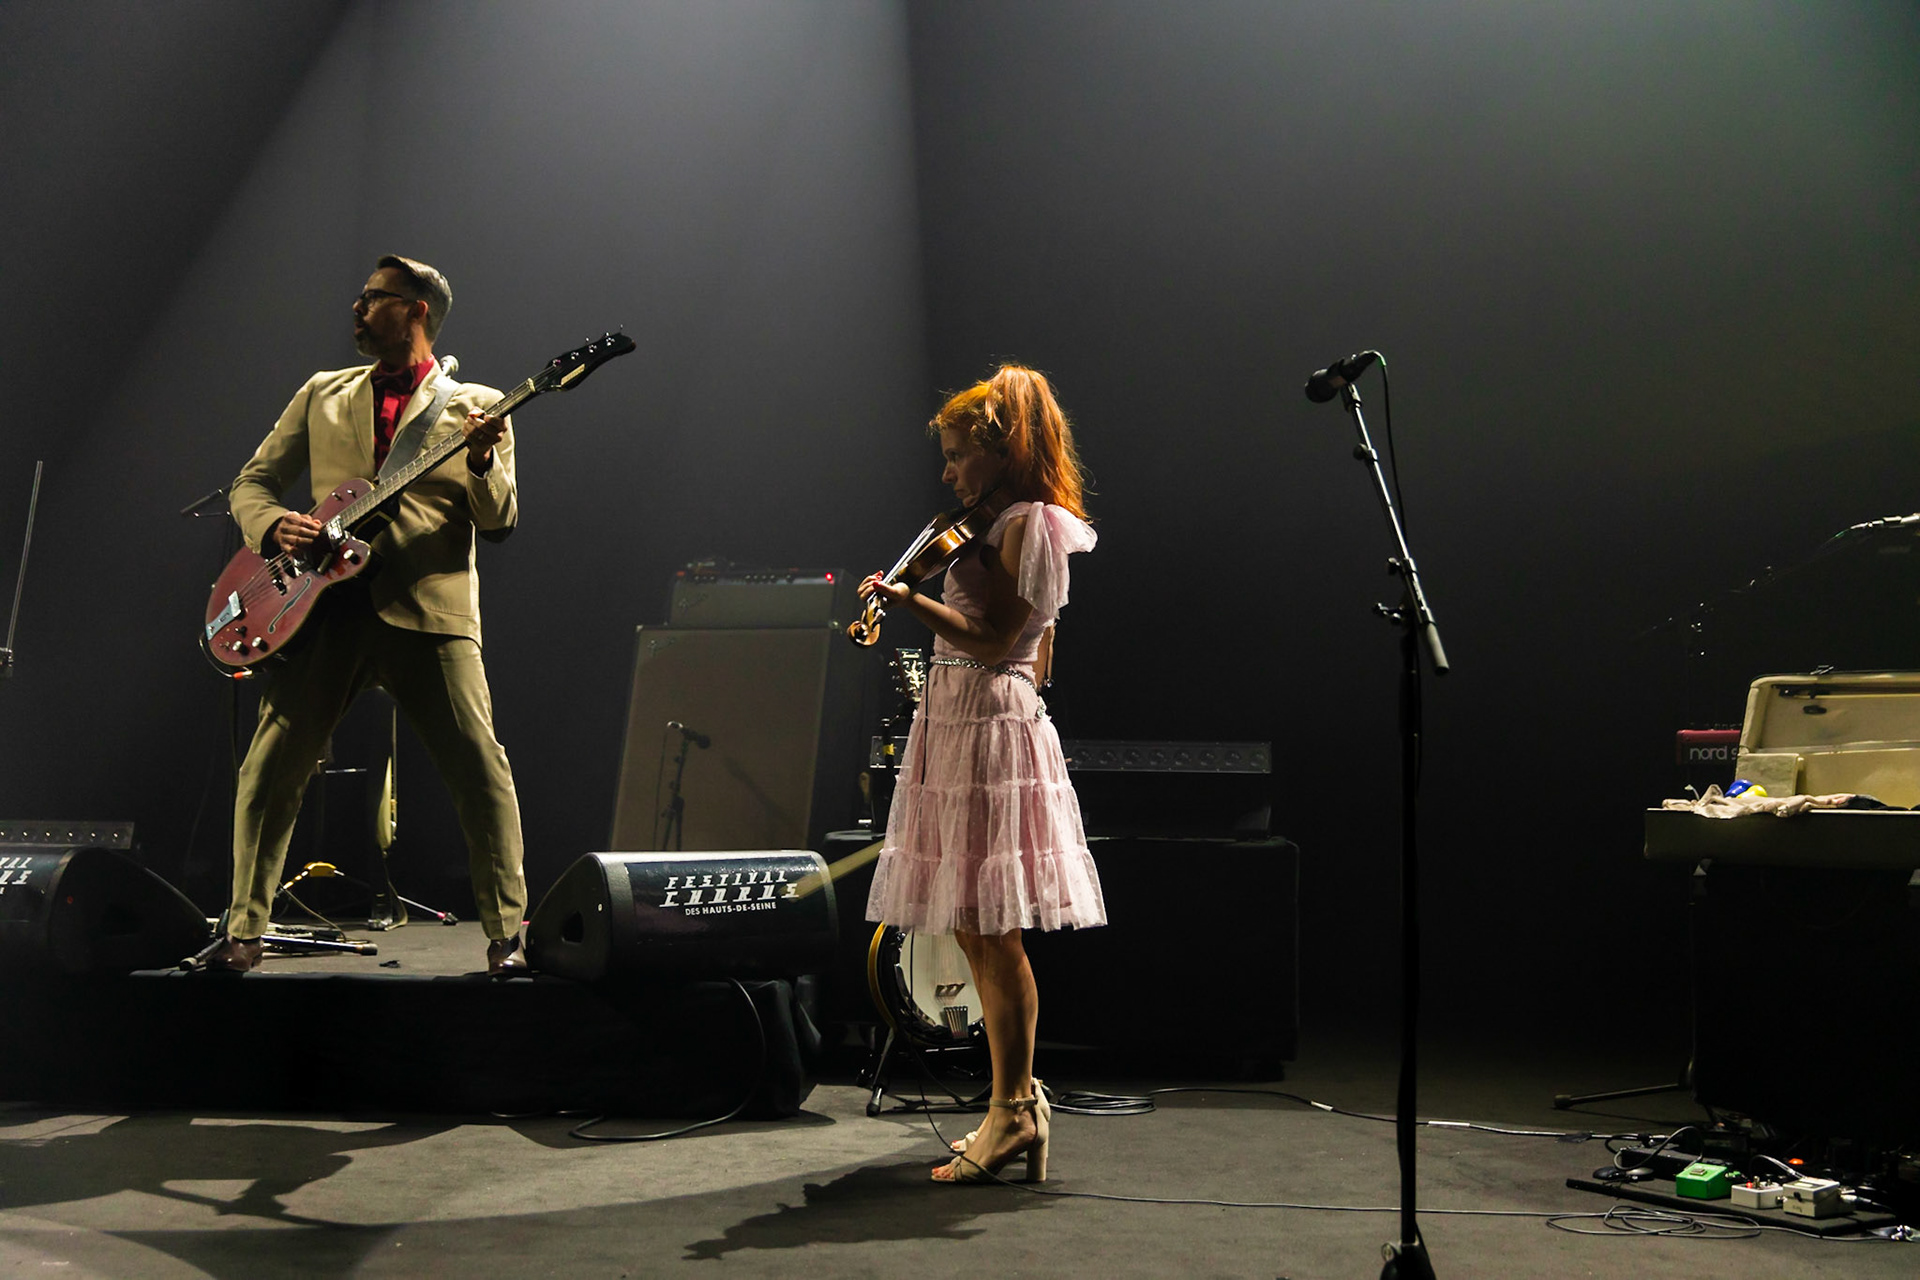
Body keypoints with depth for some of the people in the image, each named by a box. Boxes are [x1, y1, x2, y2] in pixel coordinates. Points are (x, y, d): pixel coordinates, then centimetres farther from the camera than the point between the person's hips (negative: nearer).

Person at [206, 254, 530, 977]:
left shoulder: (474, 405, 10)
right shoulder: (322, 395, 19)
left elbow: (500, 524, 3)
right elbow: (251, 482, 19)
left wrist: (482, 463, -17)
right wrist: (275, 525, -3)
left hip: (430, 609, -3)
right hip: (326, 606, 3)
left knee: (480, 767, -11)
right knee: (270, 768, -2)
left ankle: (507, 935, -2)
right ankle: (244, 931, 11)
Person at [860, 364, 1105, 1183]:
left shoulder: (1029, 524, -11)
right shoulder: (1011, 526, 19)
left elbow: (995, 640, -17)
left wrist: (909, 601, -24)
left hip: (988, 730, -10)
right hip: (960, 726, 10)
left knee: (988, 929, -7)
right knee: (976, 931, 11)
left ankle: (1013, 1110, -2)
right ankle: (1017, 1104, 15)